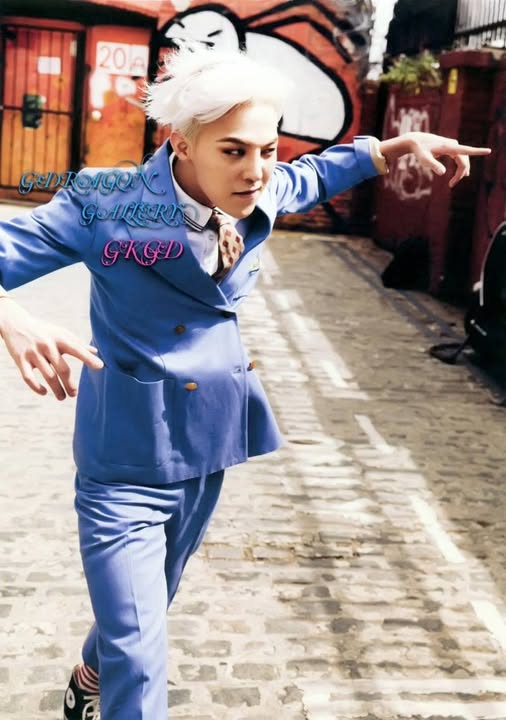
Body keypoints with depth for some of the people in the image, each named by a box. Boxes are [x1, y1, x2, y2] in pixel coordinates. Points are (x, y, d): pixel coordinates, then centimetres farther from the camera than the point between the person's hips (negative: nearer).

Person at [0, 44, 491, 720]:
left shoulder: (260, 198, -3)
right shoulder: (107, 205, -20)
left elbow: (316, 172, 18)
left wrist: (399, 146, 6)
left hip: (209, 449, 6)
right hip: (126, 458, -6)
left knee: (148, 607, 27)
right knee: (139, 664, -6)